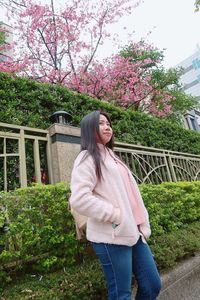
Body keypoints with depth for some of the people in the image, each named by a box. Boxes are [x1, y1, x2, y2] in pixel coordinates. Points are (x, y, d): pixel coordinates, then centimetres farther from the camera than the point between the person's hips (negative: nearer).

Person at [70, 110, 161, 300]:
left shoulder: (111, 156, 19)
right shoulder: (88, 157, -7)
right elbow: (79, 199, -21)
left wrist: (143, 223, 11)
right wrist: (116, 215, -16)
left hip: (133, 231, 8)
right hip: (112, 236, -8)